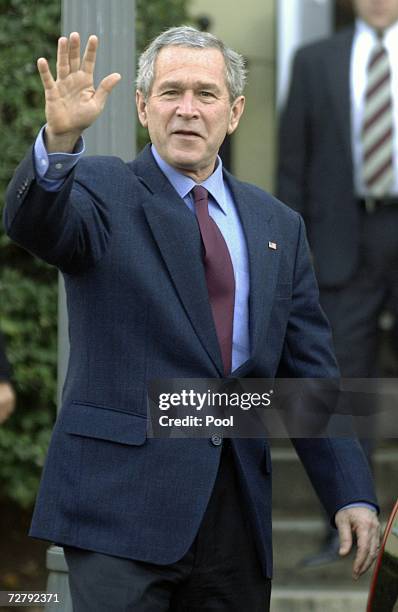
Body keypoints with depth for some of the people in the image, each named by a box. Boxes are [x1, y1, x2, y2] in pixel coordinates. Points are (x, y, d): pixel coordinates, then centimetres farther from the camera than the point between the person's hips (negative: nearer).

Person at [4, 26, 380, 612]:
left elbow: (310, 371, 14)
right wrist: (60, 138, -40)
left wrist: (352, 495, 6)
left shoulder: (277, 225, 15)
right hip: (124, 503, -4)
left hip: (237, 513, 4)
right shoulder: (104, 190, 3)